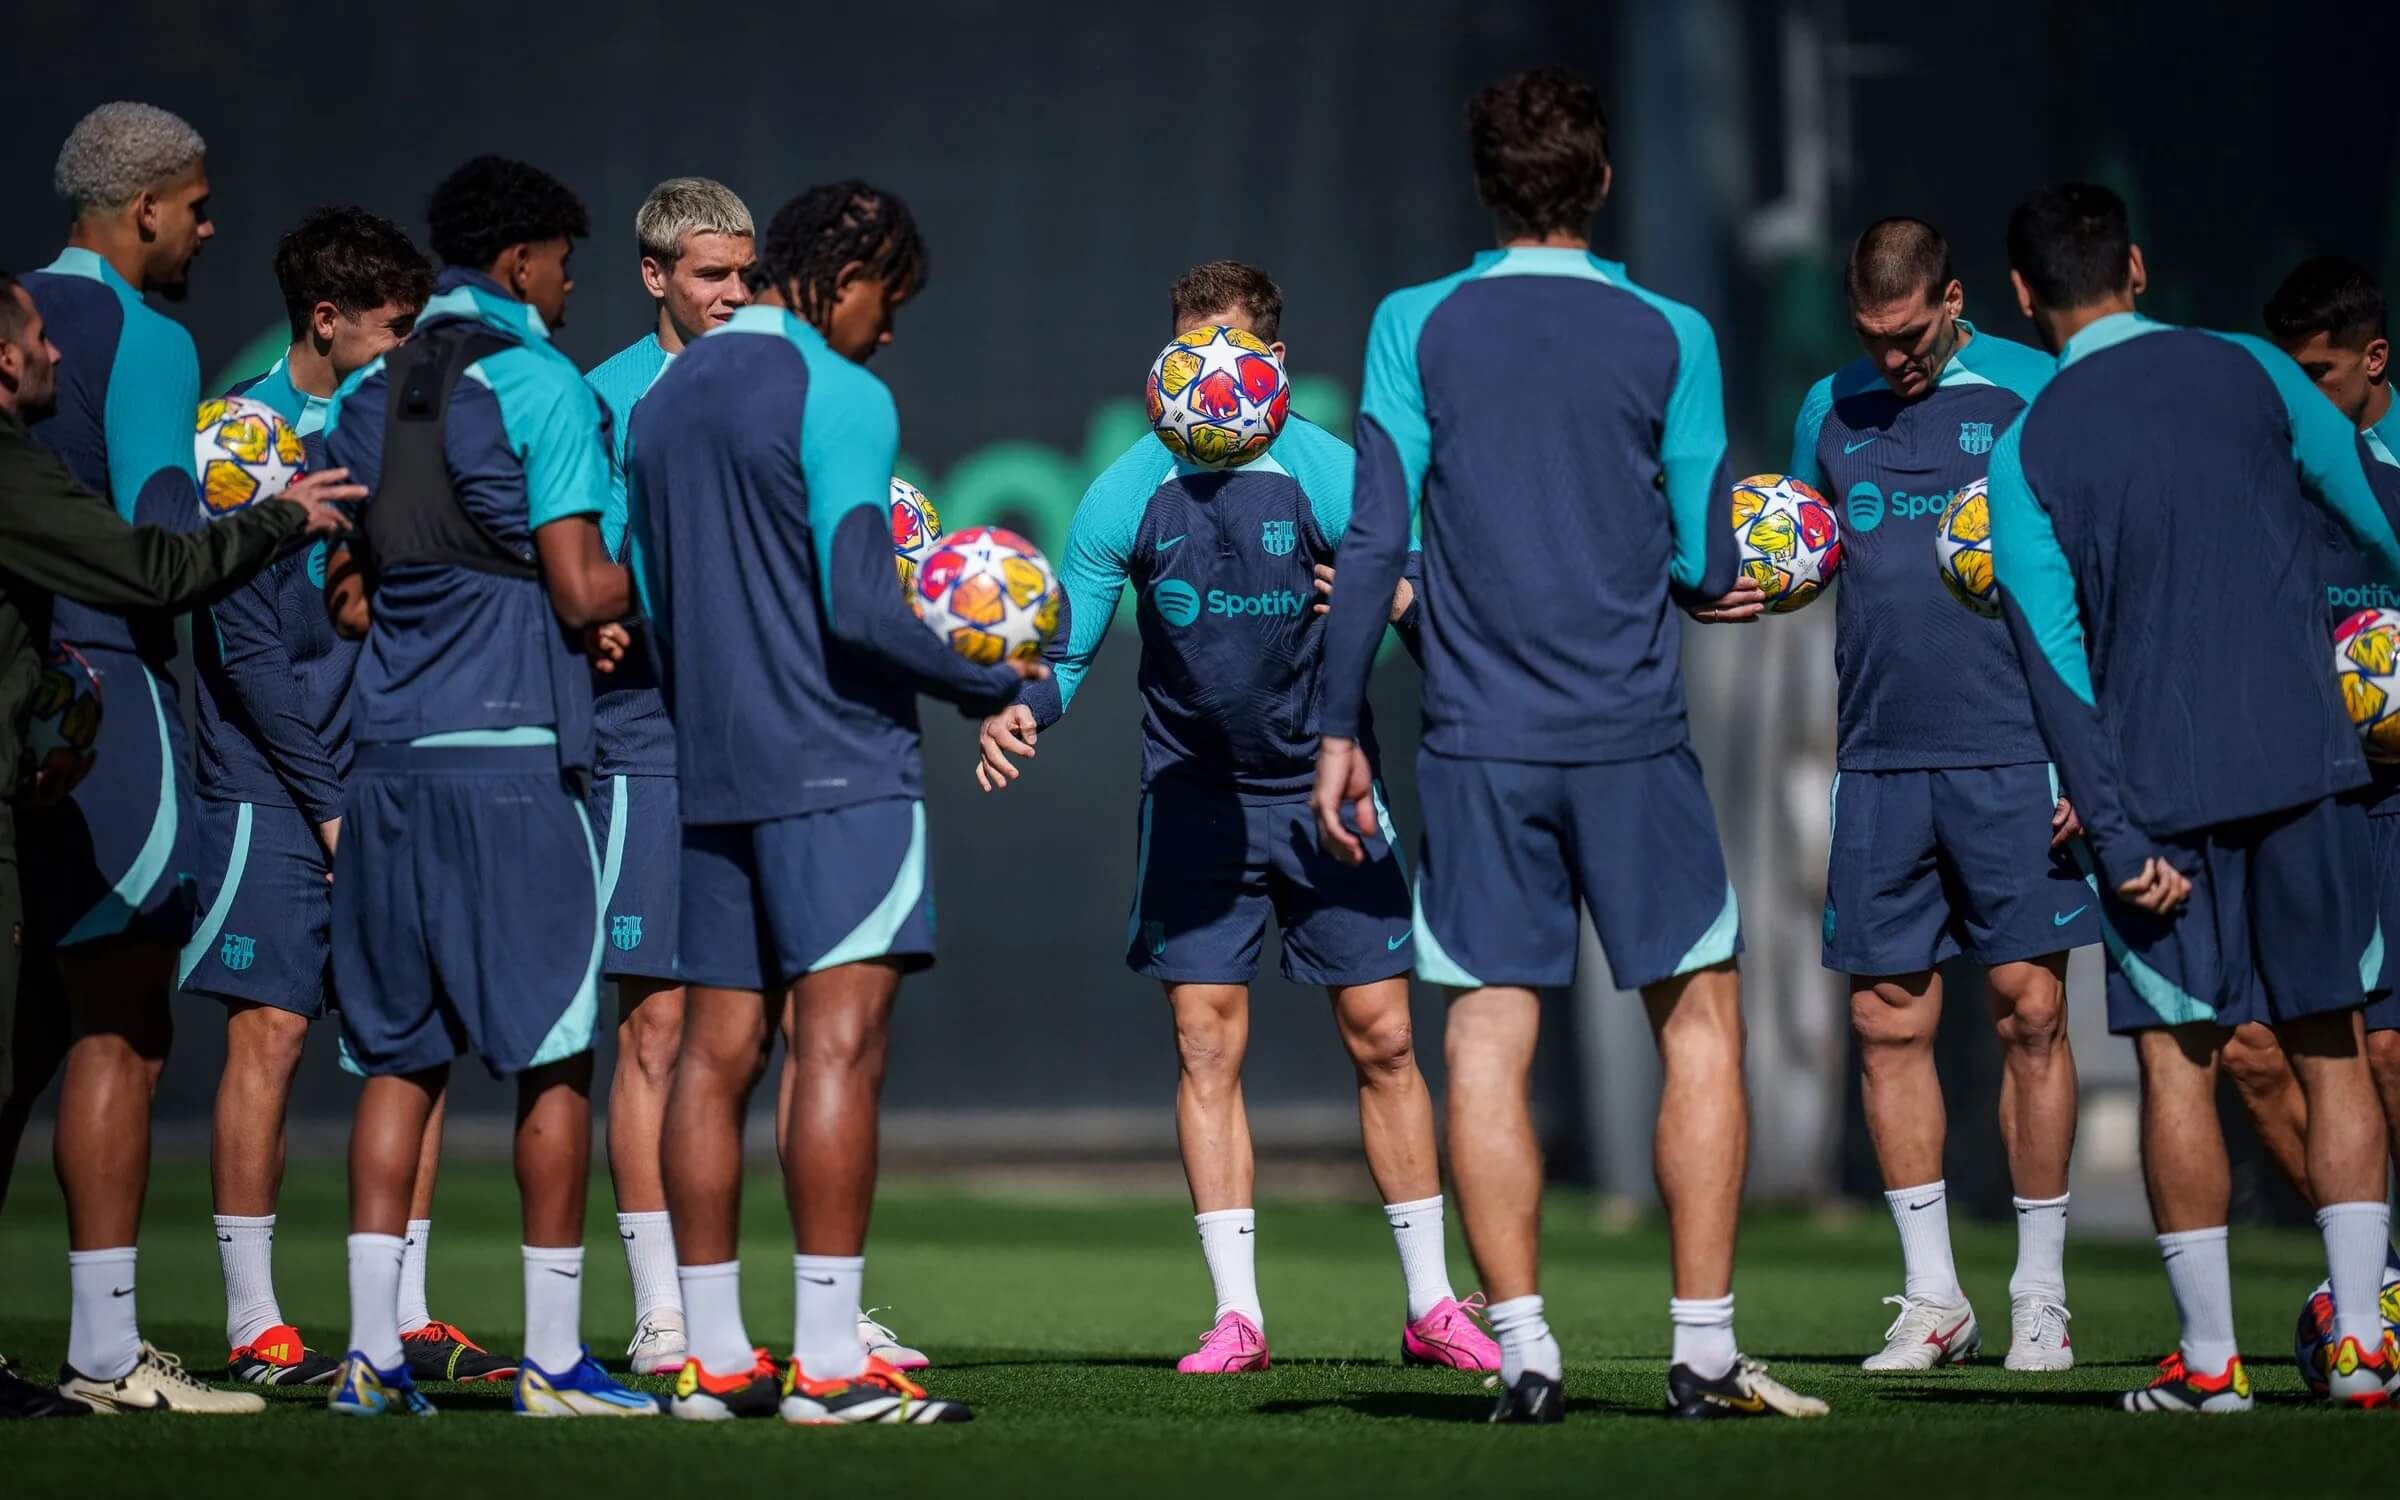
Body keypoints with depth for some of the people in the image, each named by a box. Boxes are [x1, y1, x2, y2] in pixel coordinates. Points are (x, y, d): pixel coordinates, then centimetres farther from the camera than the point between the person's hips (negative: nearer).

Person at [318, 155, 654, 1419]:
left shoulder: (364, 398, 14)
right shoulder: (539, 384, -6)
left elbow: (343, 597, 16)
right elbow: (581, 591, -10)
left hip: (387, 751, 6)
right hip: (510, 749, -6)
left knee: (398, 1055, 8)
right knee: (552, 1056, 0)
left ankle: (372, 1350, 3)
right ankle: (552, 1356, 0)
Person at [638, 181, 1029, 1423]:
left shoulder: (662, 402, 14)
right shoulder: (838, 397, -10)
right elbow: (857, 607, -17)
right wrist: (993, 683, -5)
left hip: (710, 765, 8)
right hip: (834, 766, -8)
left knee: (718, 1050, 8)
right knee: (840, 1043, -9)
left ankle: (712, 1357, 10)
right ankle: (826, 1364, -13)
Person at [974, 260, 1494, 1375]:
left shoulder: (1330, 477, -10)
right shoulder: (1126, 496, -5)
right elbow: (1064, 647, -1)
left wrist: (1400, 597, -33)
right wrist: (1021, 711, -22)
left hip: (1323, 790, -1)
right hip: (1192, 795, 1)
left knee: (1381, 1036, 1)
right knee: (1206, 1042, -3)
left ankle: (1432, 1305, 10)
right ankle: (1236, 1315, 3)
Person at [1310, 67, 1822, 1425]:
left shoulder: (1416, 328, 2)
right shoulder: (1669, 336, 1)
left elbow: (1375, 541, -2)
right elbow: (1706, 567, 2)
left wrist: (1342, 728, 3)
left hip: (1478, 744, 1)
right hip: (1633, 737, -1)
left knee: (1489, 1037, 2)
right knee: (1702, 1019, 8)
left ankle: (1524, 1351, -2)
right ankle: (1706, 1351, 4)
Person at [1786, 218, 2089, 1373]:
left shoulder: (2028, 393, 0)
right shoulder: (1830, 410, 12)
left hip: (2012, 756, -4)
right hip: (1879, 759, 4)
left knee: (2029, 1010, -3)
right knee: (1888, 1018, 2)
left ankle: (2040, 1298, 6)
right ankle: (1931, 1298, 11)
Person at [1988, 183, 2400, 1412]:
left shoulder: (2026, 453, -1)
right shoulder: (2252, 374, 3)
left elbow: (2054, 661, -6)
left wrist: (2117, 837, -7)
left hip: (2162, 790, -1)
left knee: (2178, 1062, 4)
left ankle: (2208, 1356, 3)